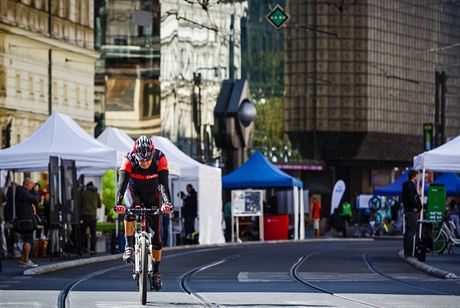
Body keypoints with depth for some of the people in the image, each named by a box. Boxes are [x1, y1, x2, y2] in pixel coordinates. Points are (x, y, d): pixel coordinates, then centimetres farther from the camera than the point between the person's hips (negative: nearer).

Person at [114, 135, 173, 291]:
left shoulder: (160, 158, -29)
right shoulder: (129, 160, -30)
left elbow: (164, 183, -37)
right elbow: (122, 183, -38)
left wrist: (167, 202, -53)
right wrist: (118, 203, -55)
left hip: (152, 196, 1)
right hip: (134, 192, -1)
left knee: (156, 235, -4)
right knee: (131, 210, -38)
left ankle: (156, 272, 10)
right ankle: (129, 247, -27)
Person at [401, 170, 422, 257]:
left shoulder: (406, 186, 16)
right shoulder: (411, 186, -15)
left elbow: (402, 199, 23)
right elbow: (412, 200, -22)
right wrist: (419, 206, -10)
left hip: (407, 211, 10)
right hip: (412, 211, -10)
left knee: (407, 231, 13)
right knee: (412, 232, -10)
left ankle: (407, 251, 17)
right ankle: (410, 252, -12)